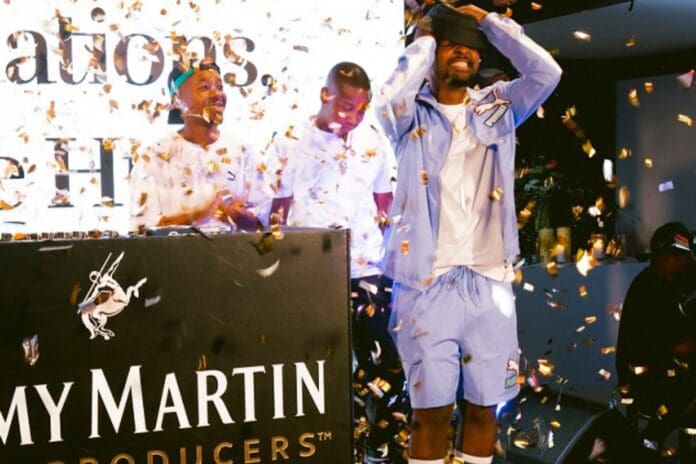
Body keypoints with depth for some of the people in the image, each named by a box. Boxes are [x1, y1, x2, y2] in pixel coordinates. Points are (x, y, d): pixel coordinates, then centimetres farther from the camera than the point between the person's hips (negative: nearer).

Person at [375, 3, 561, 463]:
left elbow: (547, 71, -3)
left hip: (489, 284, 3)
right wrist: (424, 40, -5)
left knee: (482, 408, 12)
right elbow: (388, 102, -20)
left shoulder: (498, 107, 12)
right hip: (427, 284, -3)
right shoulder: (414, 113, 3)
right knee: (432, 412, 3)